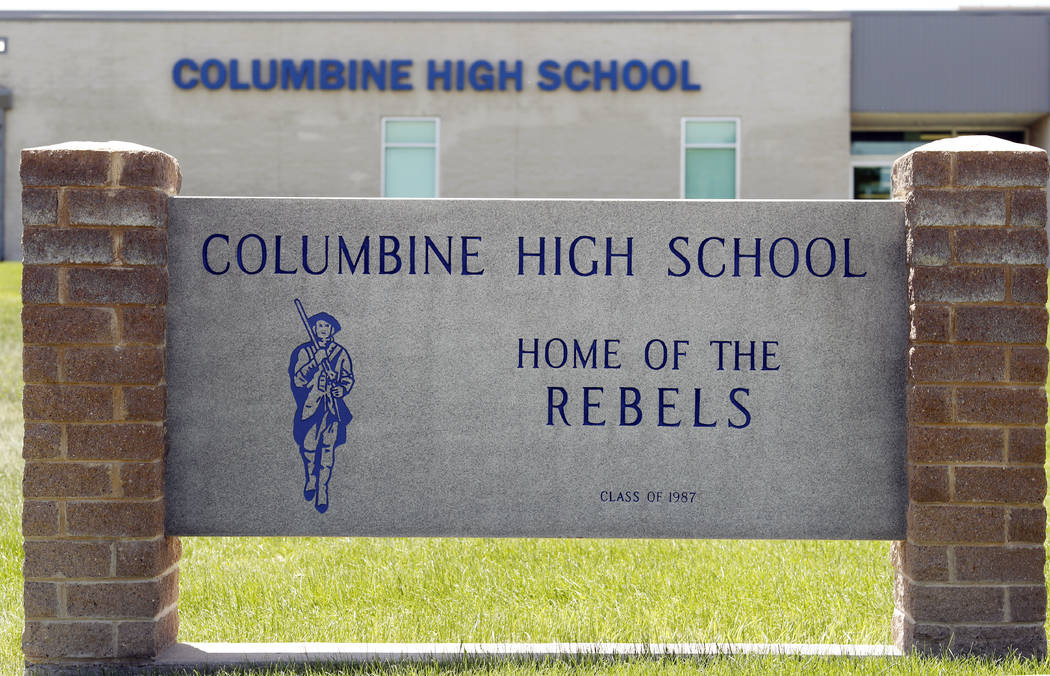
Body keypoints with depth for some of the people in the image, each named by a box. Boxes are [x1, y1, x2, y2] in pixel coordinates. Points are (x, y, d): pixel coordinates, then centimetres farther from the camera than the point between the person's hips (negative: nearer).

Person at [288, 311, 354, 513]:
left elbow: (348, 377, 14)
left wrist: (342, 389, -8)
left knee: (328, 448, -4)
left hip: (333, 407, 0)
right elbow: (298, 379, -6)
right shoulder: (303, 351, 5)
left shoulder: (340, 353, 8)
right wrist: (316, 361, -16)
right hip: (309, 405, 0)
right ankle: (311, 480, 29)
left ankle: (322, 491, 2)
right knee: (307, 446, 1)